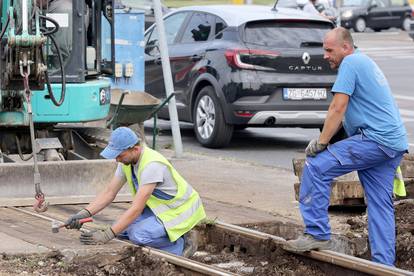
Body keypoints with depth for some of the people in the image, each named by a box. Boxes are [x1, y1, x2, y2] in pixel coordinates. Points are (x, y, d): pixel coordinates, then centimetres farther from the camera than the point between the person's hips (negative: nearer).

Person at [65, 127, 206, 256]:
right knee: (123, 227, -8)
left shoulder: (152, 165, -32)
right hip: (158, 208, 9)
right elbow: (109, 192, 0)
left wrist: (107, 235, -37)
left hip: (181, 210, -9)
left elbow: (136, 208, -34)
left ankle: (181, 246, -6)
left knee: (138, 234, -28)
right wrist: (84, 213, -15)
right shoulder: (126, 161, -5)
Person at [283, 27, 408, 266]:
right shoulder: (365, 62, 25)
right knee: (380, 205, 9)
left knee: (316, 166, -10)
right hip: (395, 143, 10)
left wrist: (321, 143, -10)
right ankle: (384, 264, 8)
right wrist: (326, 139, 17)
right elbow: (346, 112, 27)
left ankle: (317, 234, -8)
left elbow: (338, 108, -14)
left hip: (375, 139, -10)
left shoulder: (350, 63, -7)